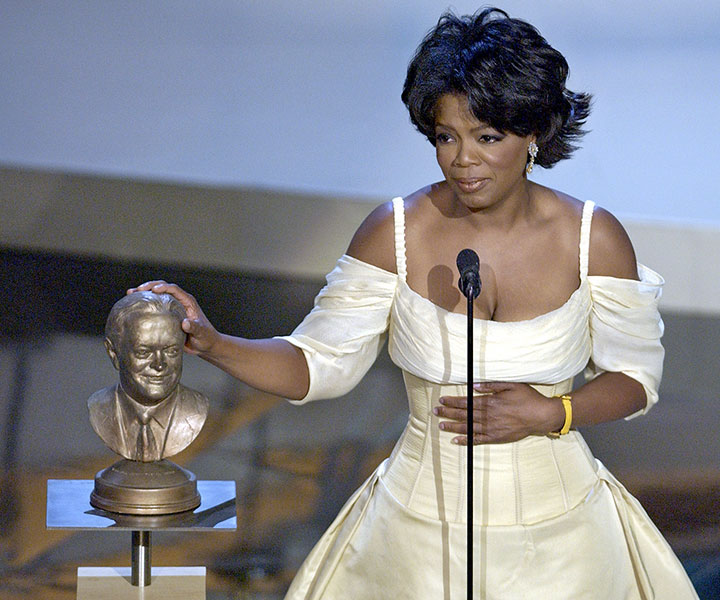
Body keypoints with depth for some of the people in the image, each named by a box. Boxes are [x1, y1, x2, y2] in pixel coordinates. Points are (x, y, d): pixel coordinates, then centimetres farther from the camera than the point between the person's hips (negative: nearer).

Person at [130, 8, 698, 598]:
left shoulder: (594, 238, -9)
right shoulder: (395, 233, -9)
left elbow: (635, 378, 0)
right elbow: (320, 364, -7)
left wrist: (551, 414, -16)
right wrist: (211, 343, -22)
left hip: (559, 530, 1)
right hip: (424, 527, 0)